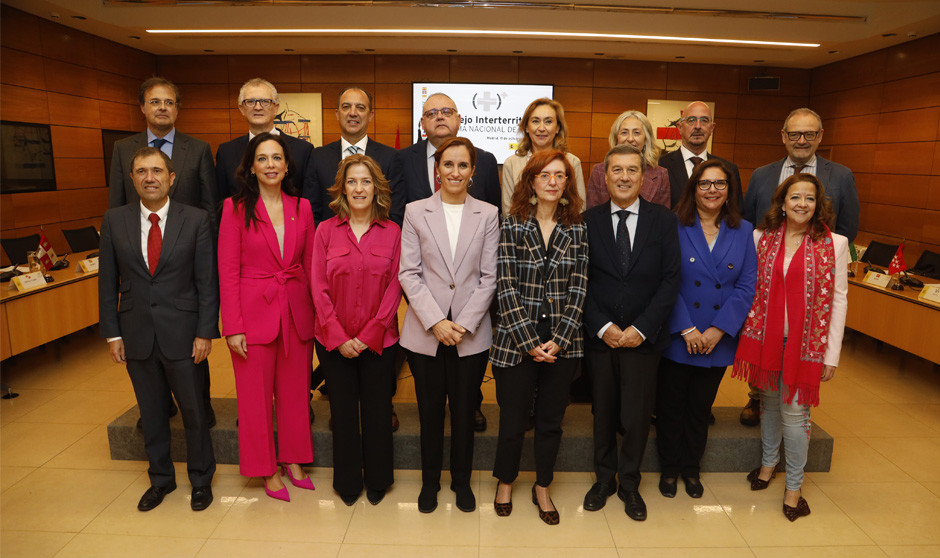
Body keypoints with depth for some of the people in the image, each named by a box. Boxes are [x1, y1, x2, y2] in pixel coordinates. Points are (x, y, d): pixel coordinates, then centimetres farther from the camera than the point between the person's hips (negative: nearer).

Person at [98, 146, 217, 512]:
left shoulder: (196, 220, -5)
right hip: (137, 335, 3)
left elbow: (207, 282, -6)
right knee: (151, 413, 16)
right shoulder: (115, 221, 2)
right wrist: (112, 333, 2)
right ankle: (160, 478, 36)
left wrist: (205, 332, -9)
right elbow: (108, 282, 5)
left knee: (193, 411, 9)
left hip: (182, 334, -2)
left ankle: (201, 479, 29)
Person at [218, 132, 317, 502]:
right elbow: (227, 271, -6)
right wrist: (234, 327, -10)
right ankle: (267, 470, 26)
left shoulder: (301, 207, 5)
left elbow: (310, 264, 8)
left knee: (295, 392, 13)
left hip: (296, 312, 3)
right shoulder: (236, 208, -5)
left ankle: (293, 461, 31)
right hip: (253, 312, -3)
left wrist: (317, 314, 2)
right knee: (256, 395, 8)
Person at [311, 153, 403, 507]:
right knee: (343, 412, 12)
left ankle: (377, 481, 31)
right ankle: (348, 483, 32)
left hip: (379, 341, 0)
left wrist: (369, 335, -11)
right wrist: (339, 337, -10)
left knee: (377, 411, 10)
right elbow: (319, 288, -3)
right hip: (334, 341, 1)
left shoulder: (392, 232, -1)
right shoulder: (326, 230, 0)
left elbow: (394, 287, -4)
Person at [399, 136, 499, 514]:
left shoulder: (488, 214, 3)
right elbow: (409, 273, -3)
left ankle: (462, 481, 32)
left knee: (464, 410, 11)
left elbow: (489, 276, 0)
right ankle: (430, 481, 32)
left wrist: (464, 323, -10)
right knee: (429, 409, 12)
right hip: (425, 332, 0)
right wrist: (435, 321, -13)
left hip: (471, 333, 0)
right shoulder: (415, 212, 2)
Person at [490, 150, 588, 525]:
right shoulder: (512, 226, -2)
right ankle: (505, 482, 35)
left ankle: (542, 488, 35)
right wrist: (529, 342, -12)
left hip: (562, 343, 2)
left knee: (551, 420, 14)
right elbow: (506, 288, -8)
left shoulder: (577, 231, 4)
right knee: (513, 419, 8)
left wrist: (558, 340, -9)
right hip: (516, 341, -2)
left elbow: (578, 288, 0)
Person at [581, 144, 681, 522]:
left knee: (637, 417, 6)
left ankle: (629, 484, 29)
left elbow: (671, 279, -3)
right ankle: (604, 478, 33)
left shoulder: (663, 220, 1)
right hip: (599, 335, 1)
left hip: (643, 337, 0)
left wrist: (642, 328, -11)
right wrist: (602, 326, -10)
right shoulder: (588, 221, 2)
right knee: (603, 414, 13)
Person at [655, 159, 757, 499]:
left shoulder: (743, 232, 2)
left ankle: (691, 467, 36)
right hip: (677, 339, -2)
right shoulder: (675, 227, -7)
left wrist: (718, 330, -12)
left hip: (719, 341, 2)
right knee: (671, 405, 11)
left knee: (700, 407, 16)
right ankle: (669, 468, 31)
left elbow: (746, 286, -2)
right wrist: (687, 330, -15)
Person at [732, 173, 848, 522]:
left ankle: (794, 485, 19)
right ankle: (768, 461, 39)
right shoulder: (762, 237, 1)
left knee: (794, 411, 0)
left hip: (805, 341, -2)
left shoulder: (834, 244, -4)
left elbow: (838, 300, -3)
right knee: (770, 401, 16)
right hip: (766, 335, 2)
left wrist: (832, 355, -4)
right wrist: (749, 334, 2)